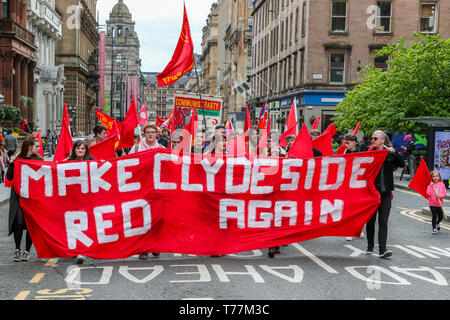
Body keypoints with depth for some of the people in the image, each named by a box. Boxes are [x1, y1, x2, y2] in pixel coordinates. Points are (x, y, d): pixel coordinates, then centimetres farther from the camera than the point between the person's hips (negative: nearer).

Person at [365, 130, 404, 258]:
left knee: (383, 222, -5)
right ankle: (370, 246, 25)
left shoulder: (390, 153, 5)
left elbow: (402, 164, -6)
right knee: (370, 220, 9)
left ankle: (383, 249, -9)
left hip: (385, 193, 0)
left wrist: (394, 153, -16)